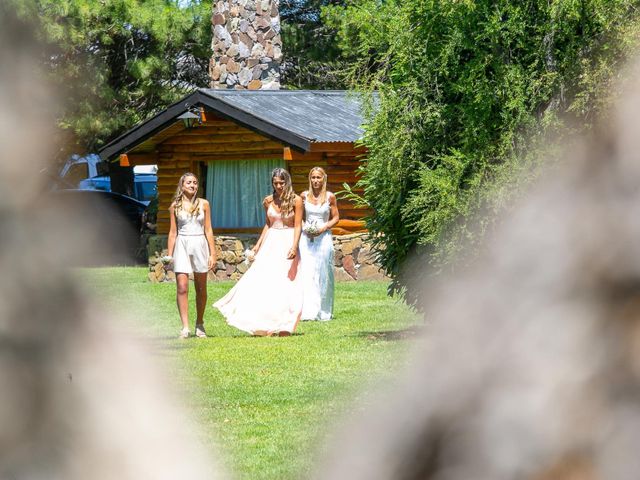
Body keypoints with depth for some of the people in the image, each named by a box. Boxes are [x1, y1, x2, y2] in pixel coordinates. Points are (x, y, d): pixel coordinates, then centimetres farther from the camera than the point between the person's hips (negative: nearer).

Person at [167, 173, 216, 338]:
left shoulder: (203, 204, 6)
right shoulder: (175, 206, 4)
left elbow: (208, 230, 7)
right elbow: (173, 232, 7)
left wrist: (212, 253, 4)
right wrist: (169, 255, 4)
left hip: (199, 245, 1)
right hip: (182, 245, -1)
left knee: (201, 288, 8)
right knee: (182, 287, -11)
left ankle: (200, 325, 22)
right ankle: (185, 327, -13)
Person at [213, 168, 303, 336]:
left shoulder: (296, 200, -6)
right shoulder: (268, 201, 6)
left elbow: (298, 226, -10)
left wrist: (294, 247, -21)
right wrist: (258, 245, 16)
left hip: (288, 242, -4)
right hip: (271, 243, 4)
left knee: (286, 285, -2)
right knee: (263, 281, -5)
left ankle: (283, 327, 4)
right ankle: (267, 325, -2)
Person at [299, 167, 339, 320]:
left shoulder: (330, 197, 2)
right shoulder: (304, 196, 7)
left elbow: (335, 218, 6)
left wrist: (324, 228, -10)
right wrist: (304, 228, -3)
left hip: (323, 238, -1)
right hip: (306, 238, 1)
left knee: (322, 274, 0)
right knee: (306, 273, -8)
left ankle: (323, 311, 8)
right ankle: (308, 311, -10)